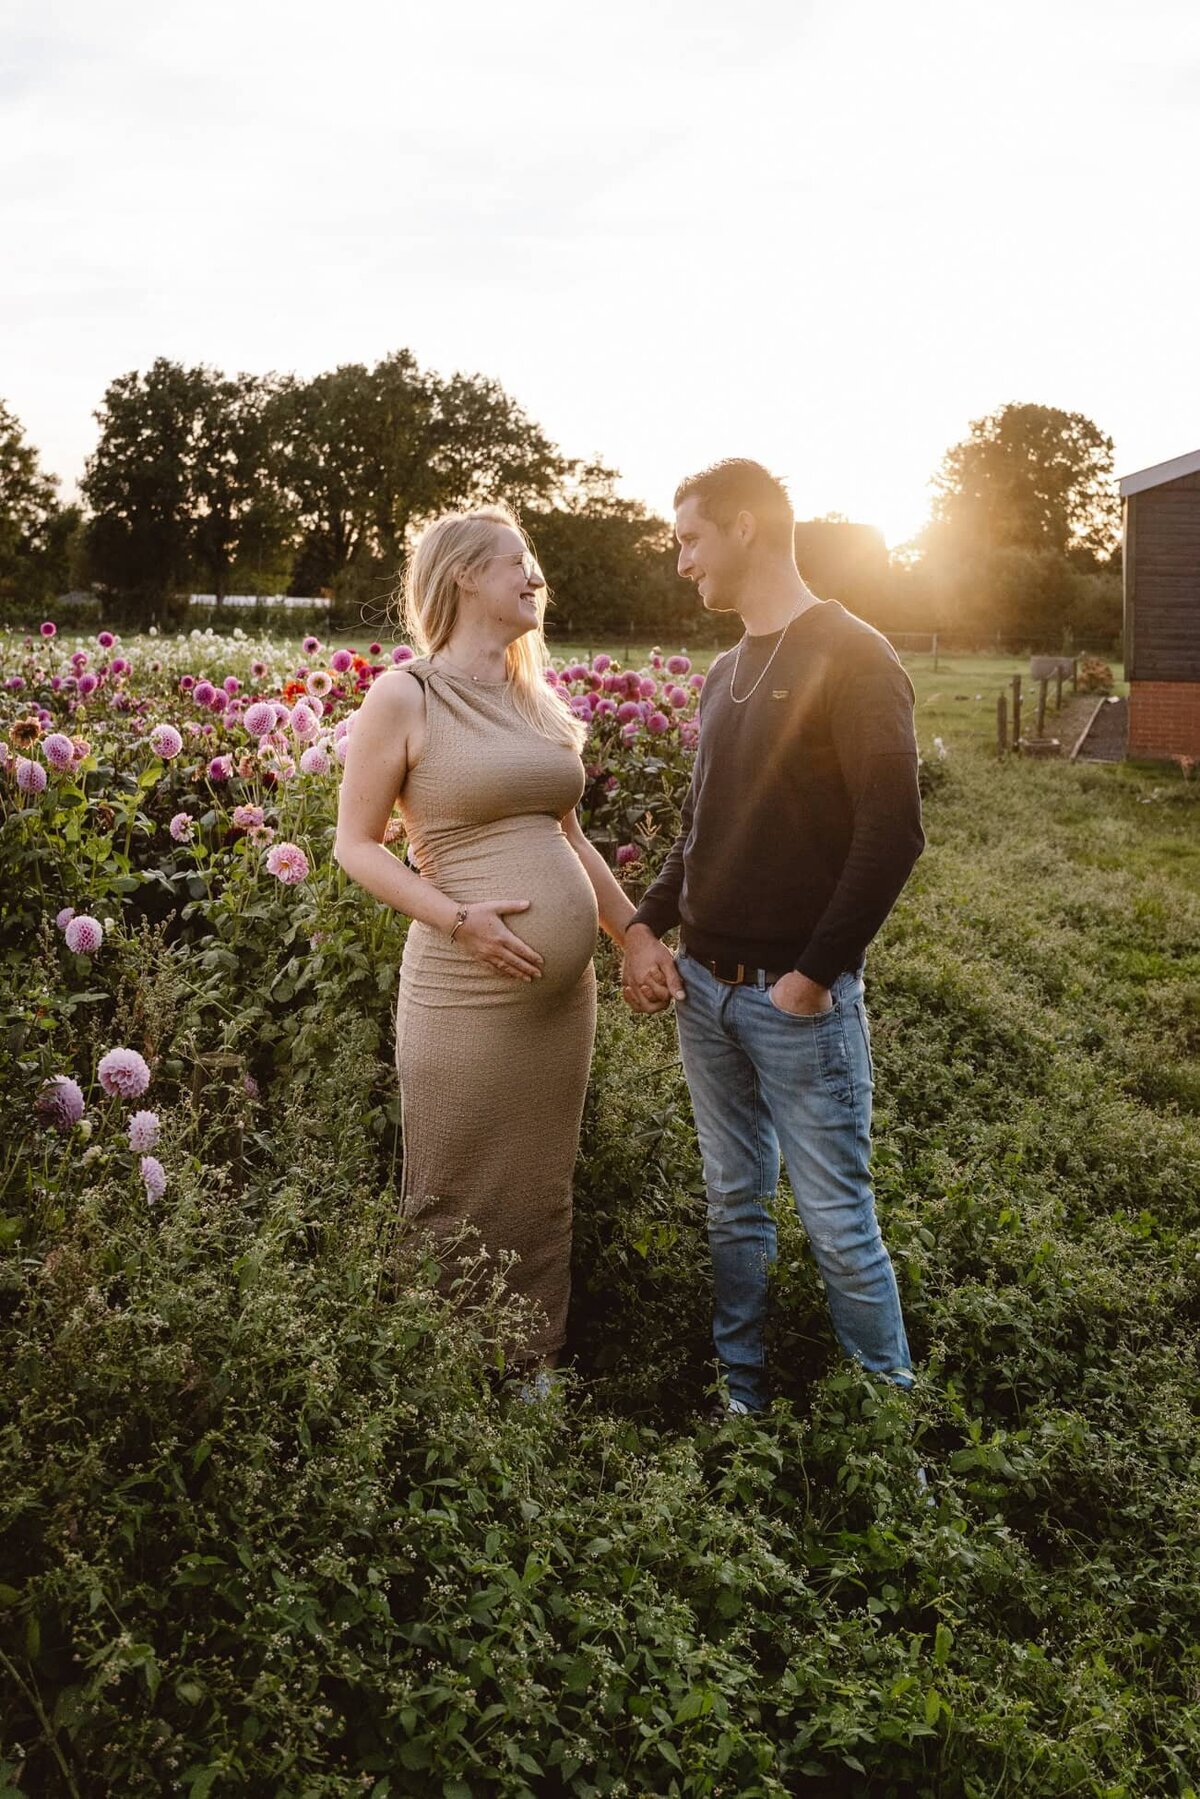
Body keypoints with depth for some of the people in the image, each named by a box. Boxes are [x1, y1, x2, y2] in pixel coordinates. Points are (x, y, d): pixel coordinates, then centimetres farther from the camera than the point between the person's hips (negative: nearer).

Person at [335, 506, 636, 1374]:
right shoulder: (405, 696, -6)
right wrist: (461, 917, -17)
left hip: (564, 991, 6)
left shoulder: (537, 698, 13)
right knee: (461, 1208, 5)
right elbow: (357, 844, -5)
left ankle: (539, 1369, 31)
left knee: (543, 1198, 16)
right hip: (466, 993, -6)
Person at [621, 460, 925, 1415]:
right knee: (735, 1204, 16)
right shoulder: (726, 673, 13)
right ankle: (741, 1388, 30)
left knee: (838, 1222, 1)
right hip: (705, 988, 7)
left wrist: (813, 976, -16)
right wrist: (646, 926, 5)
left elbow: (893, 835, -16)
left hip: (800, 1001, -7)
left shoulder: (851, 656, -10)